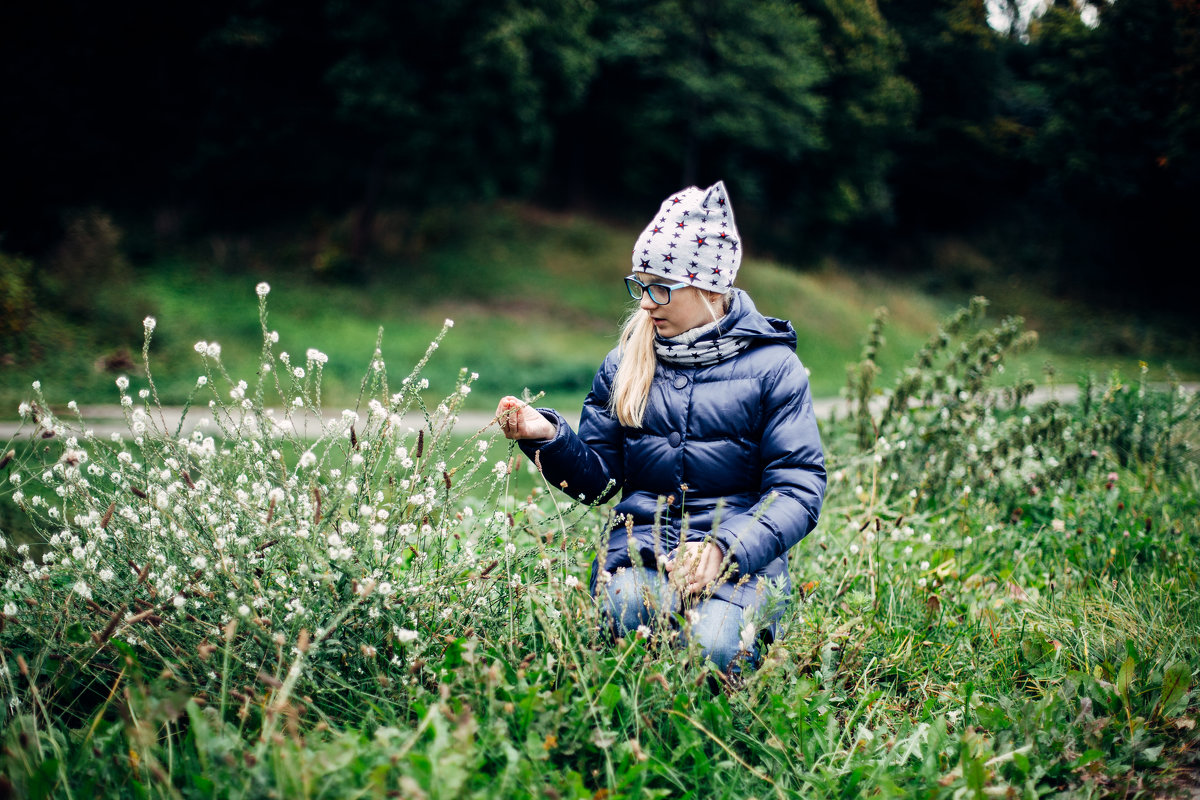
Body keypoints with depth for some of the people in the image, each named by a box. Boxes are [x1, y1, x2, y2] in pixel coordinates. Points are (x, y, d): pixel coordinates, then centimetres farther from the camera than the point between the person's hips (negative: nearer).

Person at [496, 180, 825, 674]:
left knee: (715, 647, -31)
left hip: (740, 550, -2)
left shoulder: (771, 365, 1)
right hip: (641, 543, 2)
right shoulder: (625, 364, 12)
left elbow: (798, 489, -5)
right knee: (624, 609, -33)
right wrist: (549, 438, -8)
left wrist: (725, 548, -20)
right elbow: (598, 479, 14)